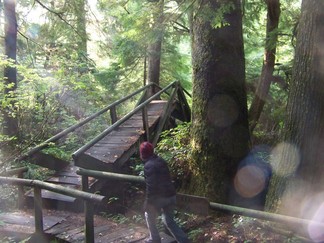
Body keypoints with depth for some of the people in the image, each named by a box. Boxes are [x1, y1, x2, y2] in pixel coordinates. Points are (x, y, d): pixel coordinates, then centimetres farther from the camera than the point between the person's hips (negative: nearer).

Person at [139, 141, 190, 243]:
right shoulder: (161, 161, 11)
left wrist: (148, 202, -13)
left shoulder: (148, 165, -15)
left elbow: (150, 186, -20)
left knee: (149, 216, 20)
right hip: (171, 195, 7)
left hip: (159, 197, -7)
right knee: (169, 221, 16)